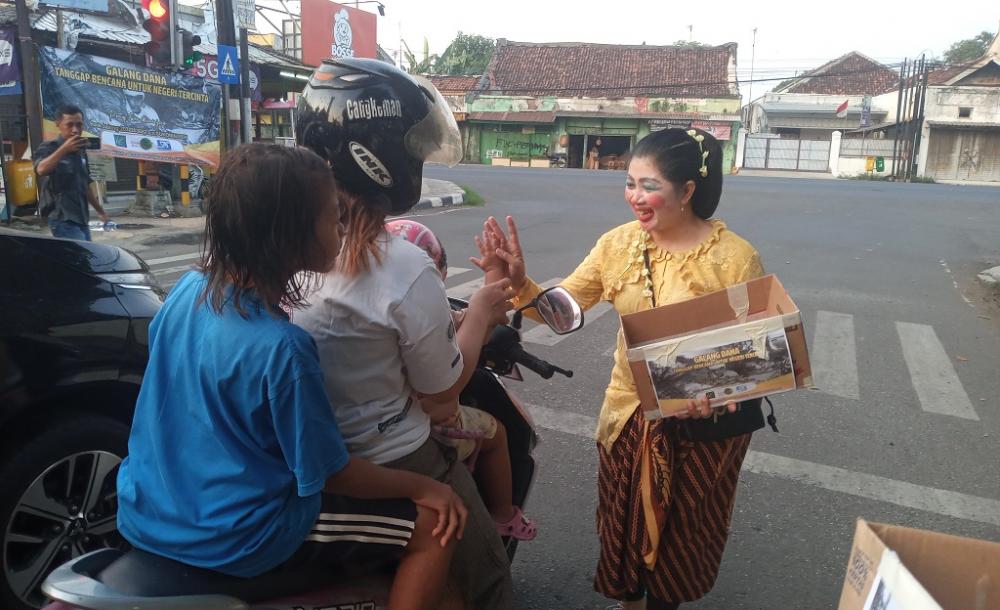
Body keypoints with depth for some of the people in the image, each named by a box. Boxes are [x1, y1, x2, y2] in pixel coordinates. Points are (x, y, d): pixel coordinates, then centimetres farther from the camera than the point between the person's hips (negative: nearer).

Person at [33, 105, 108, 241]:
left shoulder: (81, 151, 15)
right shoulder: (48, 147, -7)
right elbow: (41, 170, -30)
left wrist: (100, 210, 29)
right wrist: (64, 149, -38)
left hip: (82, 219, 8)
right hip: (63, 220, -8)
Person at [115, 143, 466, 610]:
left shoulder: (187, 290, -5)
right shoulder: (281, 348, -29)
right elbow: (330, 474, -19)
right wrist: (423, 485, -6)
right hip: (227, 540, -8)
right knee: (431, 526, -4)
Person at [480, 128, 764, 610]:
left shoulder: (735, 257, -16)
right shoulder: (619, 243, -7)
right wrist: (518, 283, -25)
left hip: (704, 423, -3)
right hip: (630, 413, 3)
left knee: (681, 533, 18)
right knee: (626, 524, 21)